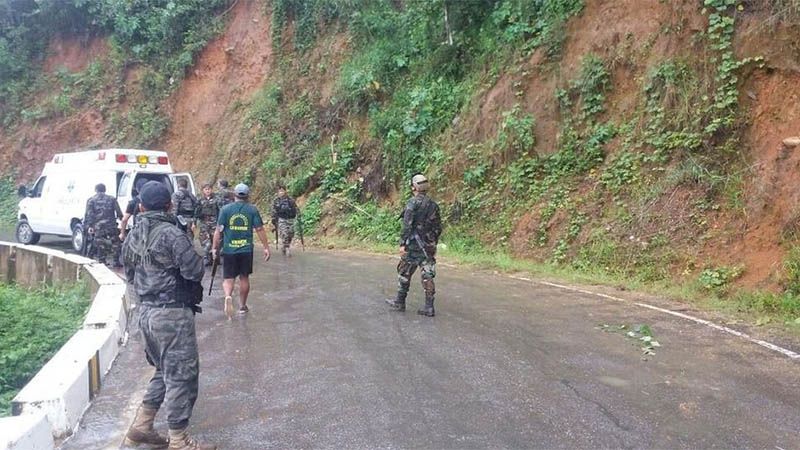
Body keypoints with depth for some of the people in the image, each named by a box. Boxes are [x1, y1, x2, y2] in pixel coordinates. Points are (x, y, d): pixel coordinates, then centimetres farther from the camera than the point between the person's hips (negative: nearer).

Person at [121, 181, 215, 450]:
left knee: (164, 371, 23)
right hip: (172, 313, -8)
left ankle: (140, 426, 27)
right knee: (181, 376, 2)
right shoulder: (171, 233, -17)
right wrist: (196, 257, 2)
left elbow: (128, 267, 16)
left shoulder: (133, 235, 6)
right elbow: (195, 271, -18)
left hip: (145, 311, 8)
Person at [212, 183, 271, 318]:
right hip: (246, 249, 1)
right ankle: (242, 306, 23)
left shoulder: (225, 209, -1)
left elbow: (218, 230, -3)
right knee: (244, 277, 14)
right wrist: (266, 247, 4)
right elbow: (260, 230, -2)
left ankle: (228, 296, -24)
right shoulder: (252, 210, -1)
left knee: (228, 278, 5)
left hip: (229, 250, -1)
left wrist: (215, 248, 5)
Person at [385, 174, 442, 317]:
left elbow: (407, 225, -17)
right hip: (429, 246, 5)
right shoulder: (433, 205, 9)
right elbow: (438, 228, 13)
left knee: (404, 273, 10)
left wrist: (402, 243, -16)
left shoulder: (413, 203, -10)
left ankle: (400, 302, 20)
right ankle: (429, 307, 2)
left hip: (413, 245, -5)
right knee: (427, 275, 4)